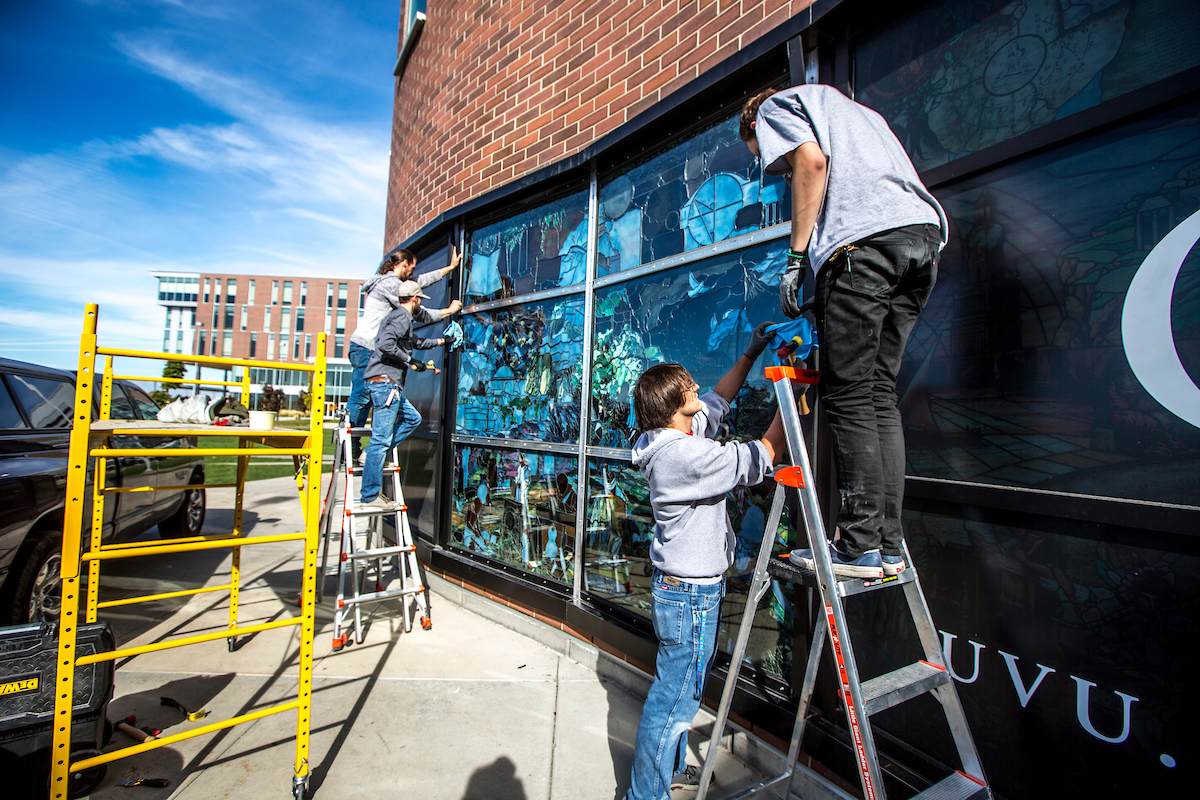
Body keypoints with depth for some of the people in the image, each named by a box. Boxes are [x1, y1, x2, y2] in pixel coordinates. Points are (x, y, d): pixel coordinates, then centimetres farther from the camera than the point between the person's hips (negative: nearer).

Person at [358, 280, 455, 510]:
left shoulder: (400, 318, 25)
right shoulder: (402, 317, -7)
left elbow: (416, 342, 41)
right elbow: (386, 344, -23)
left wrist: (440, 341, 49)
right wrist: (410, 360, -14)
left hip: (389, 384, 11)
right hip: (385, 381, -11)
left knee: (413, 418, 19)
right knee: (381, 438, -8)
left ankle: (373, 454, 12)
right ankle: (369, 496, -4)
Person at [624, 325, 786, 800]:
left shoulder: (674, 439, 3)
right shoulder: (685, 454, -26)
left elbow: (718, 401, 19)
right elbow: (768, 454, -21)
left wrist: (750, 355, 18)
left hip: (686, 587, 10)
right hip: (690, 592, -10)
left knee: (681, 689, 26)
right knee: (674, 699, 6)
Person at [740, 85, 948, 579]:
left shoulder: (776, 106, 20)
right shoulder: (852, 111, 42)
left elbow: (812, 161, -4)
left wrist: (796, 256, -5)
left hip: (864, 240, -8)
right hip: (922, 233, 8)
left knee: (847, 394, -8)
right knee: (879, 393, 5)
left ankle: (860, 546, -7)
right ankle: (890, 546, 5)